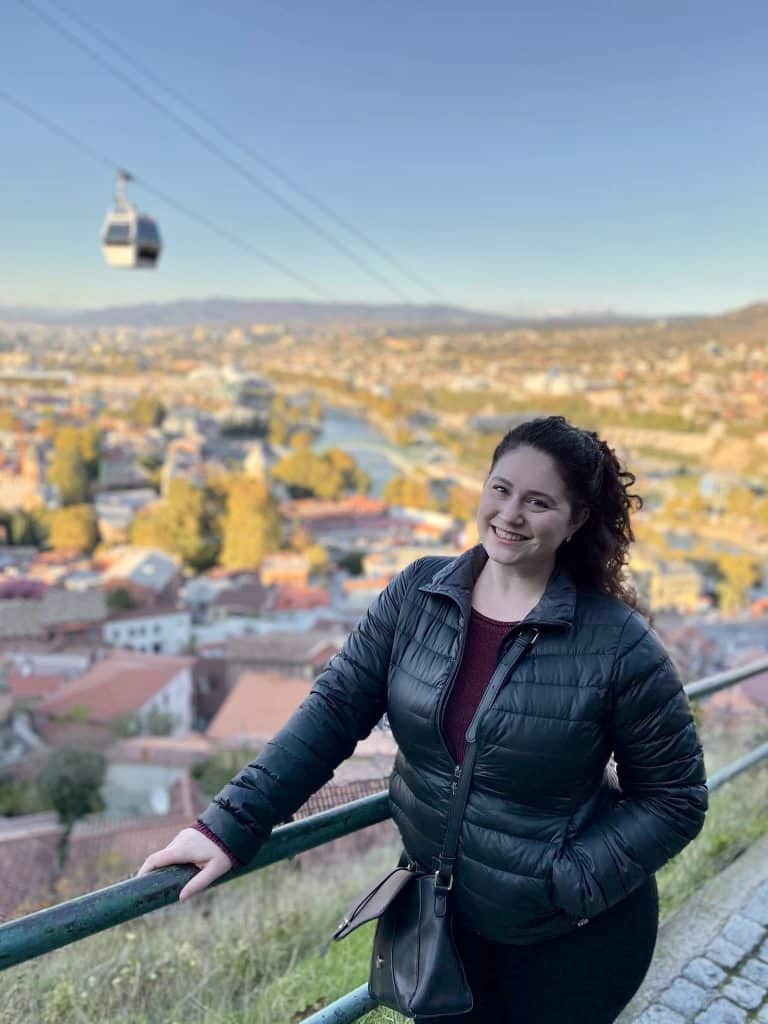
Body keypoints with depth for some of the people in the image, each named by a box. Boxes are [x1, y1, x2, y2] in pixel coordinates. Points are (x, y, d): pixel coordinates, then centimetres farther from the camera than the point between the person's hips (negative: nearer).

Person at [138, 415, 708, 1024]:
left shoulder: (619, 645, -20)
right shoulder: (418, 593, -10)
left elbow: (675, 798, -10)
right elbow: (334, 709, -10)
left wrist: (570, 884, -18)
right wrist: (232, 825, -16)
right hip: (442, 912, 3)